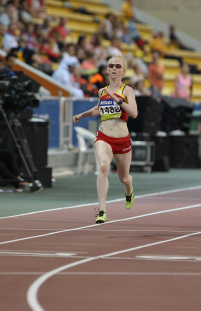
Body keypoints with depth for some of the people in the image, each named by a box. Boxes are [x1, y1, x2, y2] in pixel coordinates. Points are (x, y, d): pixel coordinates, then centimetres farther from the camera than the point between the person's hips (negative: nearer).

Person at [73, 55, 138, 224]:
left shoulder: (127, 90, -3)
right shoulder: (102, 91, 9)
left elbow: (134, 113, -19)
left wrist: (116, 98, -24)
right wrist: (82, 115, 22)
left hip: (122, 140, -1)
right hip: (103, 138, 1)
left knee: (124, 178, 15)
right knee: (103, 166, -28)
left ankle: (129, 191, 56)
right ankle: (102, 211, -34)